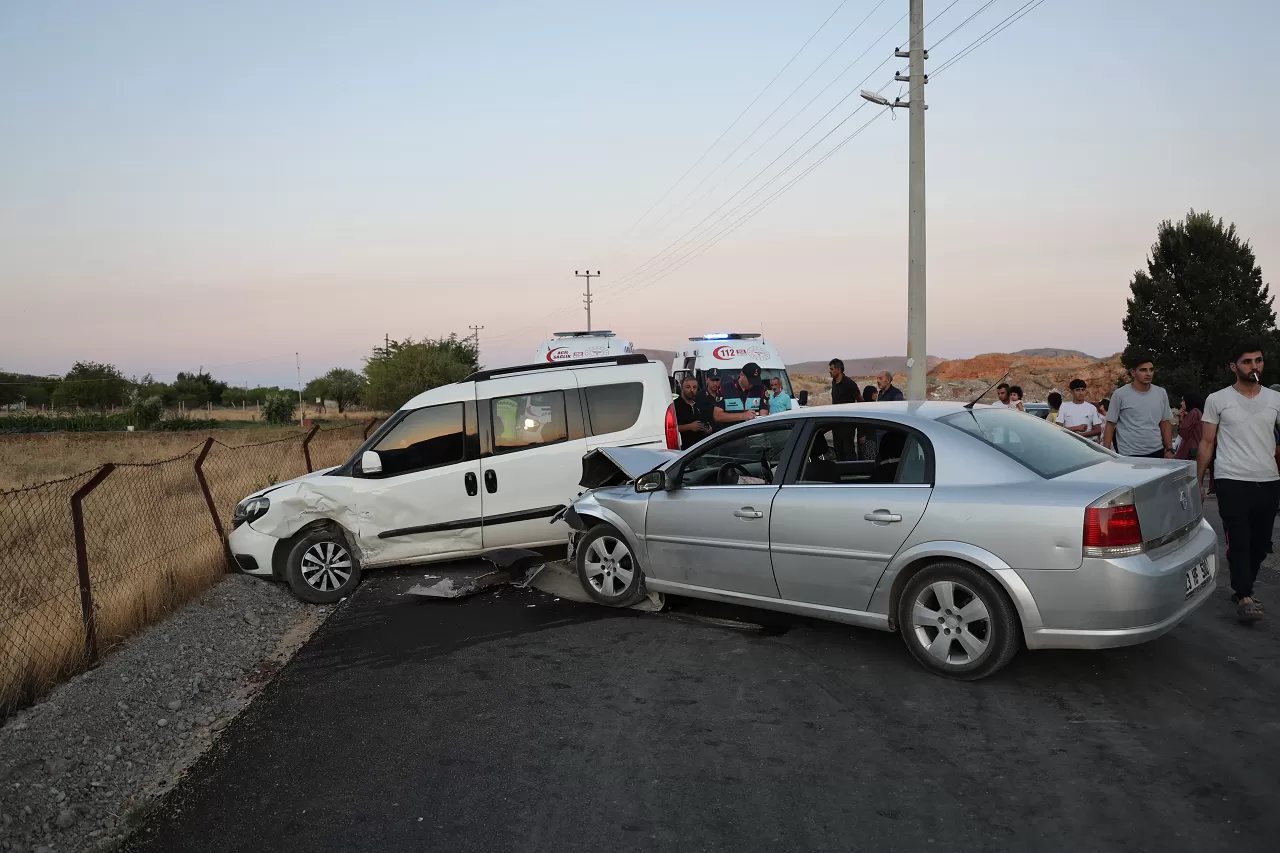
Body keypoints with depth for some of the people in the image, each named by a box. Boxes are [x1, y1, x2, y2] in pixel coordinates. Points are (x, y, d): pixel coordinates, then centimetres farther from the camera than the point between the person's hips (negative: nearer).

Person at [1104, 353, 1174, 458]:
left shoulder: (1161, 393, 7)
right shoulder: (1120, 394, -5)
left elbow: (1165, 423, 14)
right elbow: (1110, 424, -3)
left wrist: (1169, 449, 8)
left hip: (1157, 453, 4)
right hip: (1128, 455, -4)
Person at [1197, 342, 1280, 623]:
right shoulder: (1217, 400, 1)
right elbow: (1207, 443, 4)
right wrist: (1198, 481, 2)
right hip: (1232, 482, -3)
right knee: (1239, 542, -5)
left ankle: (1242, 589, 23)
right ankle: (1244, 598, -1)